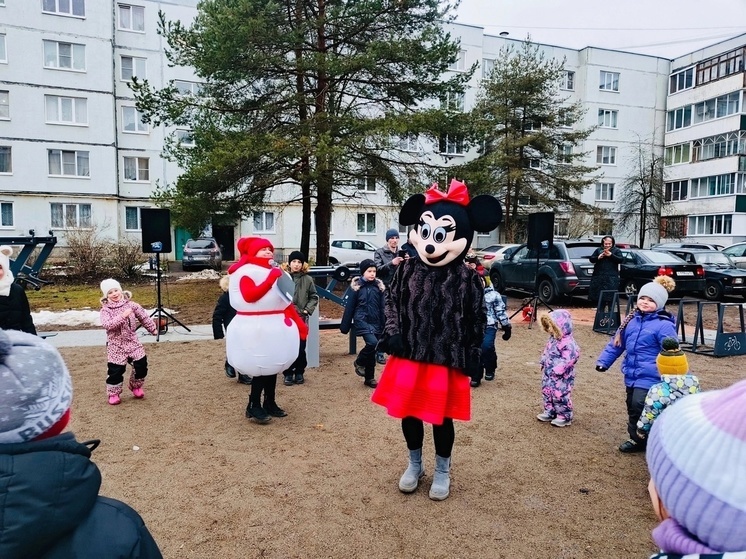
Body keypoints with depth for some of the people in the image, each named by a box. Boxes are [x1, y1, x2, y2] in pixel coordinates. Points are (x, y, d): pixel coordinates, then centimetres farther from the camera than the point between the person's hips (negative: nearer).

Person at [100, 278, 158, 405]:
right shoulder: (106, 310, -9)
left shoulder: (131, 304, -1)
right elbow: (107, 325, -27)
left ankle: (136, 386, 28)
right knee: (115, 370, -2)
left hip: (132, 342, 3)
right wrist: (122, 316, -34)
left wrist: (153, 329, 17)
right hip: (116, 345, -3)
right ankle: (113, 393, 18)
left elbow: (143, 317, 10)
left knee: (141, 364, 4)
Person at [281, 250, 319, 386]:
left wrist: (307, 310, -4)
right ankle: (288, 373, 18)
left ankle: (299, 373, 22)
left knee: (300, 348, 6)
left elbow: (314, 297, 7)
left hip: (301, 318, 1)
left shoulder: (308, 279, 1)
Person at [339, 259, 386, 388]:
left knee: (373, 349, 7)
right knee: (372, 342, -24)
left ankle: (369, 378, 21)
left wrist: (384, 326, 7)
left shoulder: (379, 286, 4)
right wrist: (345, 326, -1)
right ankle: (359, 362, 3)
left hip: (375, 322, 4)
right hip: (362, 320, -4)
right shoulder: (356, 286, -4)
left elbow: (382, 308, 9)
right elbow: (350, 307, -2)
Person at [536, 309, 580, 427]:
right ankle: (549, 412, 33)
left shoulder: (568, 343, -24)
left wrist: (558, 369, -27)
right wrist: (543, 363, 13)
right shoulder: (553, 339, 6)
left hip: (561, 378, -9)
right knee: (547, 393, 18)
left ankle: (564, 417, 17)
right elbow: (546, 352, 18)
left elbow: (568, 359, -28)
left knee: (560, 396, 1)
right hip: (548, 374, 9)